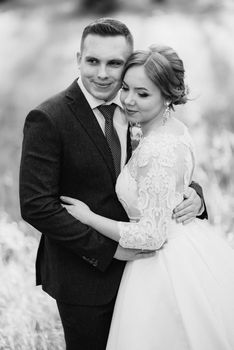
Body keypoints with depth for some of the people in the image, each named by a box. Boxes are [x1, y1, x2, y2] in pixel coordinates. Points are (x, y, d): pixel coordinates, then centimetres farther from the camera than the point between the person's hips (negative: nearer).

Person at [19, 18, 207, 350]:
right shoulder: (48, 119, -16)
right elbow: (36, 206, -20)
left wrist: (193, 195, -12)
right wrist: (107, 248, -21)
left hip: (134, 260, 5)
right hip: (82, 276, -5)